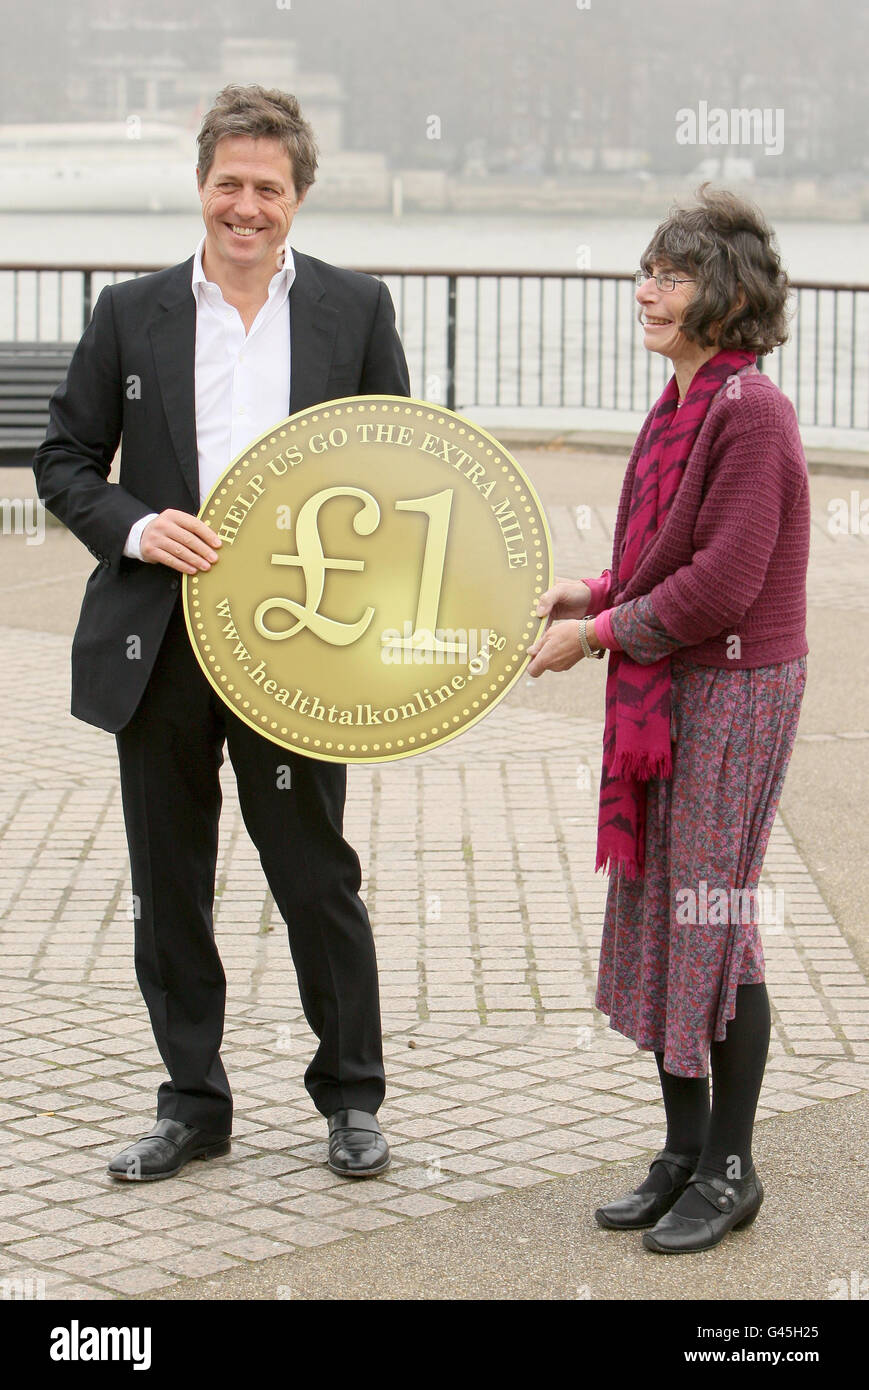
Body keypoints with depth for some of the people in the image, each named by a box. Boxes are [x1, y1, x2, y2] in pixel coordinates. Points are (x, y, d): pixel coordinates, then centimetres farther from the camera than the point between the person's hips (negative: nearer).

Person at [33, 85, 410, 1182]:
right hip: (158, 645, 2)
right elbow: (63, 462, 7)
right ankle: (193, 1103, 23)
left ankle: (351, 1094, 24)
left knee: (318, 879, 6)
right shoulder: (131, 315, 4)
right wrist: (136, 528, -12)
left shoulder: (356, 309, 3)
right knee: (169, 887, 9)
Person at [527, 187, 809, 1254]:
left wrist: (600, 633, -15)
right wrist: (598, 590, 4)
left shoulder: (751, 412, -18)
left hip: (736, 694, -9)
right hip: (665, 693, 9)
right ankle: (683, 1154, 24)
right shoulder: (680, 403, 10)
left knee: (713, 922, -1)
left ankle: (729, 1169, 13)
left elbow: (723, 582, -22)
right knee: (656, 917, 12)